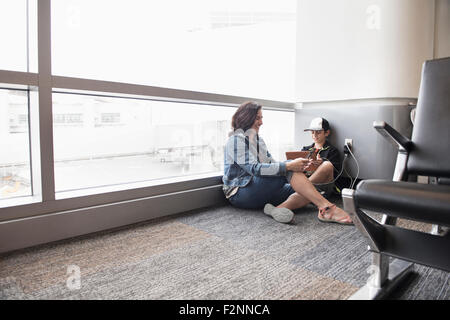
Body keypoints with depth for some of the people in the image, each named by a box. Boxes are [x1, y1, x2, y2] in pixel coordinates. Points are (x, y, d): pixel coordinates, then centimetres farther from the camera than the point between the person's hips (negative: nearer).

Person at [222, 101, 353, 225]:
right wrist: (288, 166, -27)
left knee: (306, 191, -11)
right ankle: (326, 208, -30)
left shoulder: (258, 139, 20)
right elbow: (253, 168, -21)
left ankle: (278, 208, -35)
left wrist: (298, 165, -8)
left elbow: (272, 163, 11)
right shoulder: (236, 139, -8)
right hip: (240, 194, -8)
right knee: (290, 171, -26)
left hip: (261, 192, 8)